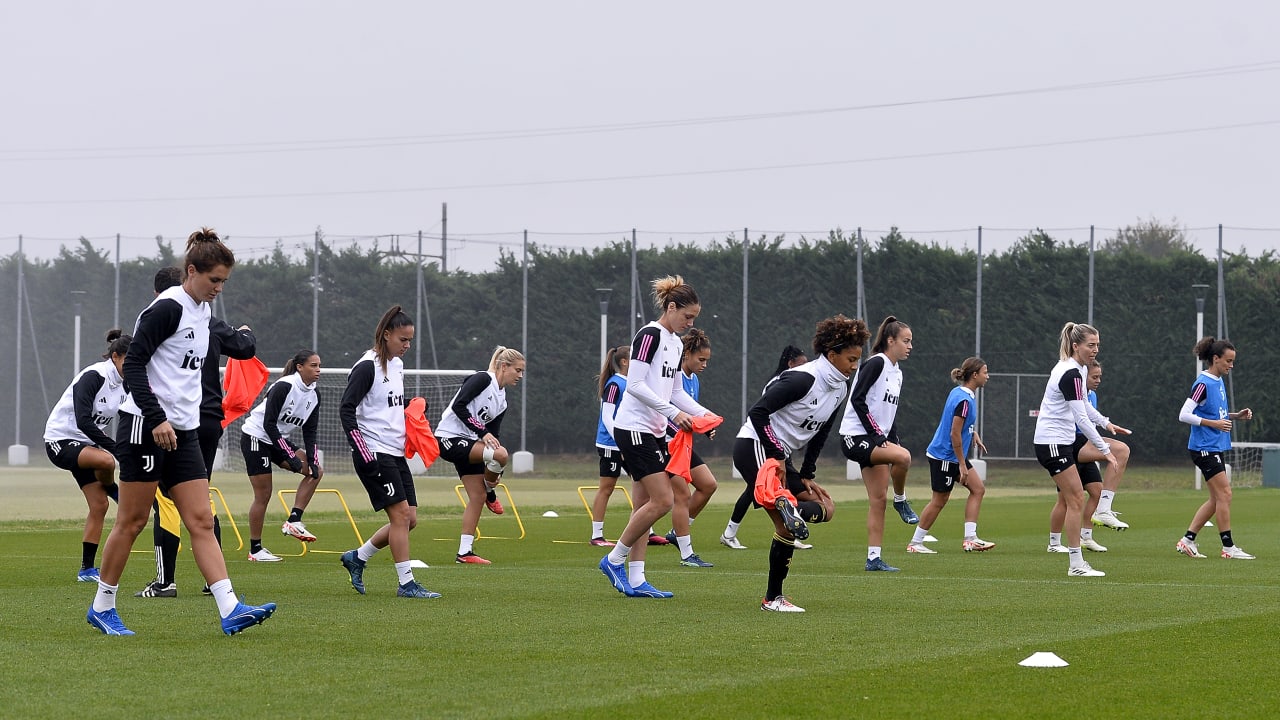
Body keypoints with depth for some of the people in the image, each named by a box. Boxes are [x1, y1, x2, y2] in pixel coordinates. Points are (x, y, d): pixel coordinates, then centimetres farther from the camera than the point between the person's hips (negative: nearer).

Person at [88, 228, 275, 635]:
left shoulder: (203, 311, 13)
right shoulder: (169, 308, -13)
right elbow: (132, 364, -17)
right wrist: (157, 418, -23)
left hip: (183, 433, 8)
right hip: (146, 429, -8)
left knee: (201, 522, -1)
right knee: (132, 521, 0)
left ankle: (230, 610, -10)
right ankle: (102, 607, 13)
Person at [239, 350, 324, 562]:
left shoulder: (314, 396, 1)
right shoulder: (284, 387, -22)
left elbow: (310, 431, 5)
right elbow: (269, 424, -24)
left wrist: (312, 461, -9)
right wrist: (290, 456, -25)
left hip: (278, 440, 8)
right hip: (256, 438, -8)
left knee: (316, 471, -6)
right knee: (263, 495, -7)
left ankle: (294, 521, -7)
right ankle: (255, 549, 2)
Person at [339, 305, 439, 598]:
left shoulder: (397, 365, 14)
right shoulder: (367, 367, -12)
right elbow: (346, 409, -16)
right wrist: (362, 451, -20)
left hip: (396, 454, 9)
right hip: (374, 454, -9)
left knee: (409, 519, 5)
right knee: (401, 514, -12)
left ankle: (357, 557, 20)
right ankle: (405, 583, -6)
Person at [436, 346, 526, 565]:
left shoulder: (502, 401, 16)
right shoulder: (483, 379, -9)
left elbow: (493, 436, 15)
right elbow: (458, 406, -19)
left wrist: (496, 472, 5)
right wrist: (482, 433, -22)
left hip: (468, 443, 10)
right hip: (449, 438, -10)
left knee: (477, 497, 4)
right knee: (501, 454, -28)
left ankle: (464, 552, 9)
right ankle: (490, 492, 3)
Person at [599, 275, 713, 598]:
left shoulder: (676, 344, 16)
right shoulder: (650, 335, -12)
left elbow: (676, 391, 23)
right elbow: (635, 385, -19)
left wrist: (702, 413, 8)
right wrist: (673, 412, -22)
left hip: (654, 432, 10)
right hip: (634, 428, -10)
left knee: (646, 506, 6)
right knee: (662, 501, -13)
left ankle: (635, 580, 6)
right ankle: (614, 560, -2)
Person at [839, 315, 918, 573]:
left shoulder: (897, 373, 18)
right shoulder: (876, 364, -10)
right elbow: (857, 400, -18)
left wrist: (893, 442, 10)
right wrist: (877, 435, -19)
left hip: (876, 440, 9)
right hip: (855, 437, -9)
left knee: (878, 500, 3)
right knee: (903, 456, -31)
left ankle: (874, 558, 4)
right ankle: (901, 501, -5)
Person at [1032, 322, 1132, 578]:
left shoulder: (1077, 369, 10)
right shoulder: (1070, 374, -21)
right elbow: (1081, 418, -24)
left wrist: (1105, 423, 15)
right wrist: (1105, 450, -22)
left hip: (1067, 440, 10)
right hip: (1052, 443, -10)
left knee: (1122, 450, 2)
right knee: (1076, 500, -8)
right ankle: (1076, 565, -3)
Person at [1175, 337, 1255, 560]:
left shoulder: (1218, 382, 12)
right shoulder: (1203, 384, -15)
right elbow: (1184, 415, -19)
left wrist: (1236, 416, 7)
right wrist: (1213, 423, -23)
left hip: (1215, 448, 10)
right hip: (1204, 447, -10)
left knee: (1217, 499, 9)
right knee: (1224, 493, -9)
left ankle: (1187, 540, 13)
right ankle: (1228, 547, -4)